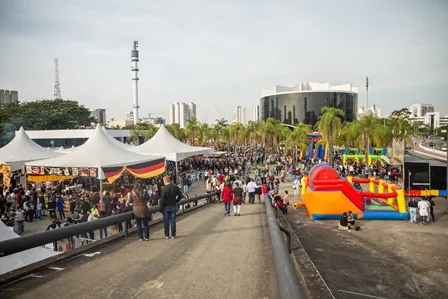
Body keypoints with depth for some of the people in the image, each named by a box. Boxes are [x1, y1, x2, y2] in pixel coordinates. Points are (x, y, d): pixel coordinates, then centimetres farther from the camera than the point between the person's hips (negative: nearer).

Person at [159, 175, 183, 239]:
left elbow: (162, 200, -16)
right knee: (173, 221, 11)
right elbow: (180, 196, 0)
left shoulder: (163, 189, -19)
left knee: (166, 222, 9)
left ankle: (167, 235, 17)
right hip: (173, 206, 3)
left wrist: (160, 209, -7)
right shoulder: (175, 187, -6)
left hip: (166, 207, -3)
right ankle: (173, 235, 17)